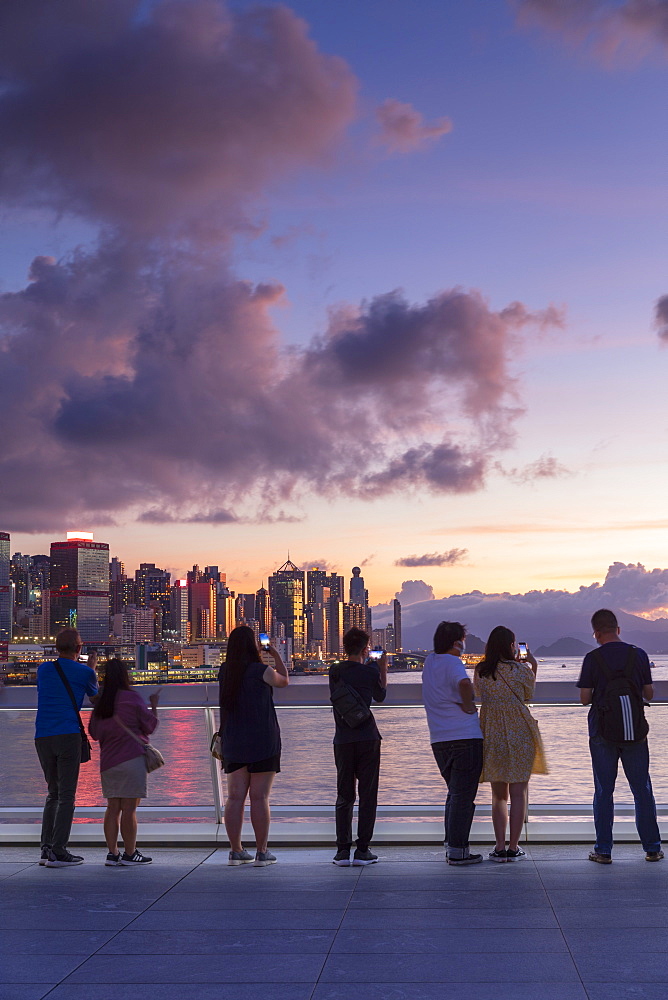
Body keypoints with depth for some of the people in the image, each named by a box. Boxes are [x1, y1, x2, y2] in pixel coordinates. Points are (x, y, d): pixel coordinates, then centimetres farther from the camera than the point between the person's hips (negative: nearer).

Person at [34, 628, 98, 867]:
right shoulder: (84, 672, 0)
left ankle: (46, 848, 8)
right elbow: (95, 695, 19)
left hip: (42, 738, 5)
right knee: (66, 795, -2)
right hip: (68, 736, -5)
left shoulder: (43, 669, 12)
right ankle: (58, 852, -6)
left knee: (54, 793, 15)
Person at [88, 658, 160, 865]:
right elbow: (150, 726, 1)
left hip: (108, 761, 6)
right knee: (129, 809, -3)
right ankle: (130, 854, 0)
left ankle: (112, 853, 8)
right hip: (131, 758, -6)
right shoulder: (132, 698, -6)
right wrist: (154, 705, 14)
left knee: (113, 808, 8)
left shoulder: (100, 703, 10)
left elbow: (94, 732, 17)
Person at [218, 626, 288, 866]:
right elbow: (284, 680, 8)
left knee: (235, 797, 6)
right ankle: (262, 852, 2)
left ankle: (236, 851, 10)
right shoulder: (261, 671, -11)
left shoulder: (224, 672, 3)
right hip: (263, 742, -5)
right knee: (259, 798, -2)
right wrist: (277, 655, 20)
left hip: (233, 744, 5)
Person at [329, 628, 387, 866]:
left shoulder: (335, 671, 2)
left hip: (343, 740, 3)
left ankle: (342, 851, 6)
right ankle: (362, 851, 2)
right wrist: (383, 668, 25)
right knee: (367, 795, 4)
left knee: (344, 796, 10)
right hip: (367, 738, -3)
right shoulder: (371, 671, -4)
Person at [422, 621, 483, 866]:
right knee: (464, 795, -1)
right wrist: (469, 706, -15)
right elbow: (464, 683, -31)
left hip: (439, 740, 7)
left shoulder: (429, 662, 12)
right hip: (465, 736, -7)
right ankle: (457, 851, -1)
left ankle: (451, 844, 21)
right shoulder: (452, 663, -11)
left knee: (455, 793, 20)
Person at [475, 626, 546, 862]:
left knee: (498, 794, 12)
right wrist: (533, 667, 18)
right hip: (519, 735, -3)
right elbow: (528, 695, 9)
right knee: (518, 792, 5)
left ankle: (500, 847, 7)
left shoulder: (481, 672, 0)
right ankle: (513, 847, 4)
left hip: (491, 736, 3)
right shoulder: (521, 669, -7)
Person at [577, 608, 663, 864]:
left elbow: (585, 698, -6)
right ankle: (652, 848, 13)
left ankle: (603, 850, 6)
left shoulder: (593, 659, -8)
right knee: (642, 789, 10)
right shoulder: (638, 655, -1)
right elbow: (649, 694, 3)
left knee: (603, 791, 5)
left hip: (603, 732, -2)